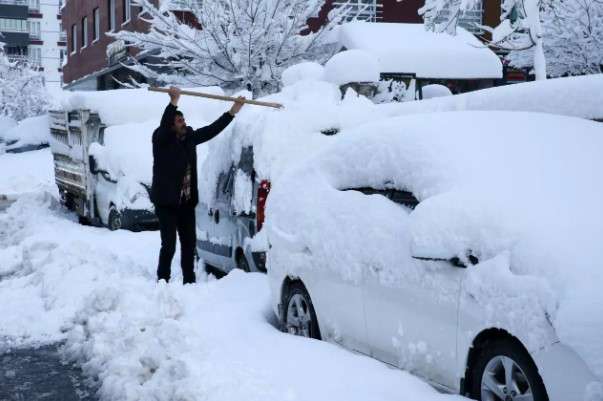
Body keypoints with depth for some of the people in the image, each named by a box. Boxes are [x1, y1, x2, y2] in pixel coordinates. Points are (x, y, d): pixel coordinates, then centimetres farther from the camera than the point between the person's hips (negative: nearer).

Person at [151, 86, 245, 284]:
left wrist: (232, 112, 11)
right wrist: (174, 102, -41)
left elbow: (211, 130, 14)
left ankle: (189, 280, 21)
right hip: (166, 202, -6)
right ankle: (162, 281, 3)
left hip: (186, 202, 7)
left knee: (189, 242, 11)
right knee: (169, 245, -7)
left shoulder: (189, 137, 9)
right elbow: (163, 125, -28)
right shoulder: (161, 140, -8)